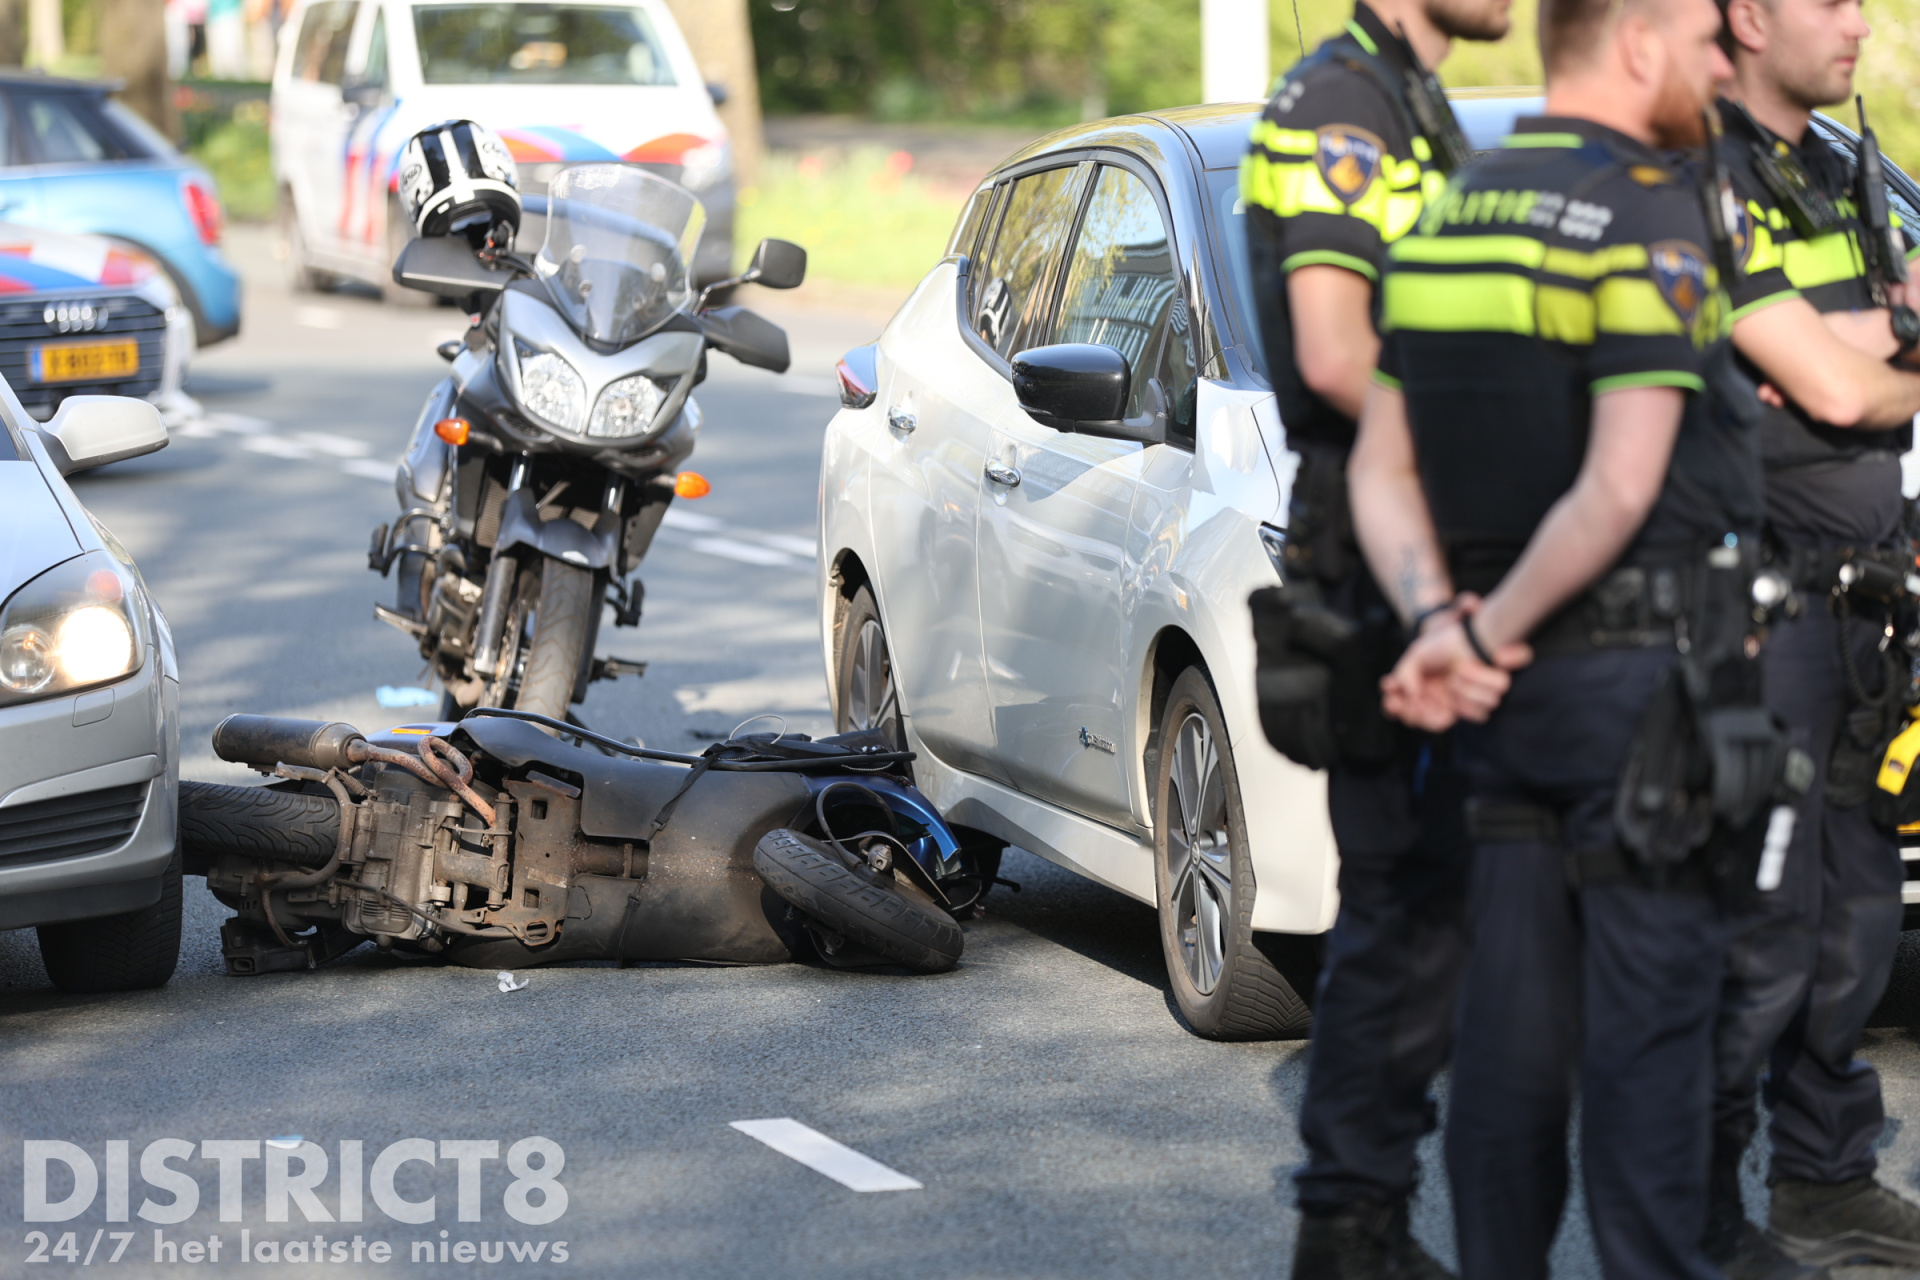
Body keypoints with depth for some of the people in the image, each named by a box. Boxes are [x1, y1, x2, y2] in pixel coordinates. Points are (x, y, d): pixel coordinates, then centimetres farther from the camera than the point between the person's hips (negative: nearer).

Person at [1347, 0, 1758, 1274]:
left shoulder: (1445, 218, 11)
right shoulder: (1651, 218, -13)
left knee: (1512, 1021, 10)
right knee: (1650, 1022, -2)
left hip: (1515, 686, 7)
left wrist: (1443, 626, -5)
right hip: (1642, 676, -7)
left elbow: (1380, 472, 7)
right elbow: (1621, 486, -21)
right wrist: (1493, 632, -12)